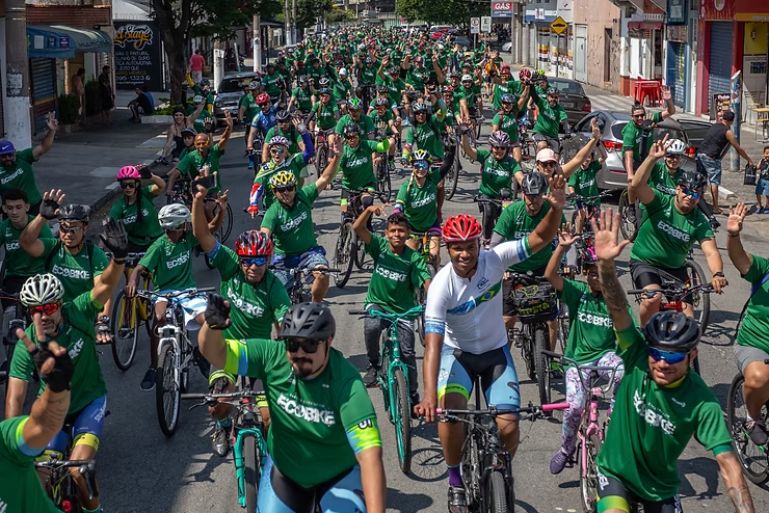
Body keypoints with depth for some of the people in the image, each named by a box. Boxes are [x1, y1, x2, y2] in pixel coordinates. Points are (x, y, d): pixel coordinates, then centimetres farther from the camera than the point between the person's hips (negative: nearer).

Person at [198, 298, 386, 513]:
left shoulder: (346, 382, -31)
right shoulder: (274, 357, -21)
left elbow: (369, 453, -38)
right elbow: (216, 353, -22)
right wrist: (212, 325, -45)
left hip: (338, 476, -3)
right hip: (284, 471, 3)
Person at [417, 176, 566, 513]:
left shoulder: (494, 260, -19)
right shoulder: (441, 285, -26)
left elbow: (541, 239, -20)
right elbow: (433, 343, -33)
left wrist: (556, 208, -41)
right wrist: (429, 396, -44)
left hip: (495, 352, 2)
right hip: (457, 353, -2)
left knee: (508, 427, -12)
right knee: (450, 409, -31)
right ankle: (455, 479, -6)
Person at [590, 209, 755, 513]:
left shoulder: (702, 404, -21)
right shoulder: (637, 359, -19)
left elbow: (728, 464, -24)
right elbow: (618, 308, -32)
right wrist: (606, 263, -48)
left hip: (660, 488, 1)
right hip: (616, 471, -1)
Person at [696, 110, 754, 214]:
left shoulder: (714, 126, 15)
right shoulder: (728, 132, -4)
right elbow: (738, 149, -1)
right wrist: (749, 160, 8)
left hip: (700, 154, 7)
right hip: (711, 158, -7)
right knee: (714, 181, -3)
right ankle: (715, 208, -3)